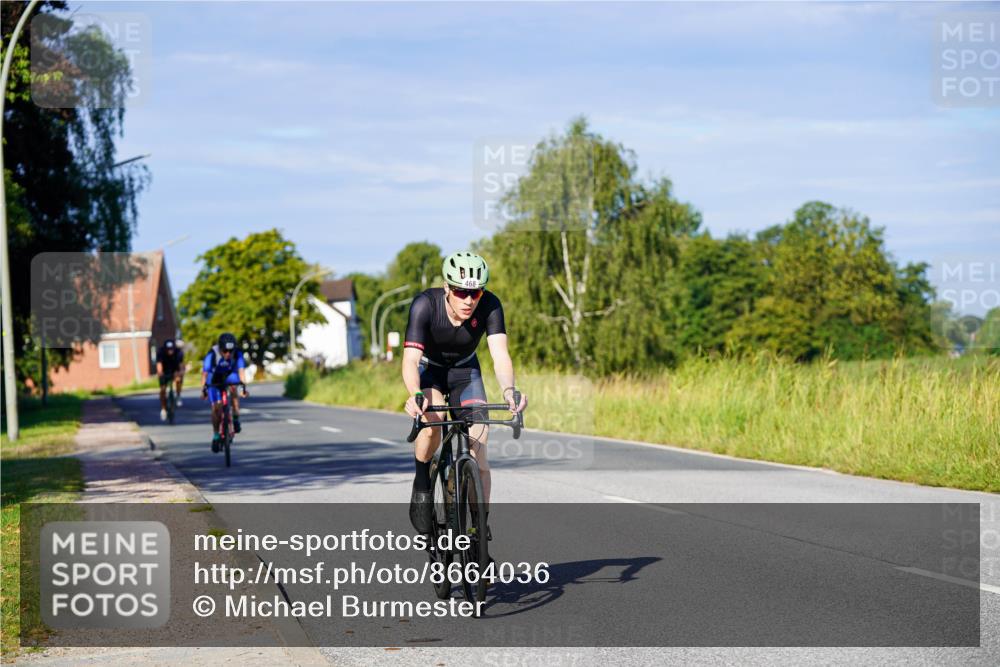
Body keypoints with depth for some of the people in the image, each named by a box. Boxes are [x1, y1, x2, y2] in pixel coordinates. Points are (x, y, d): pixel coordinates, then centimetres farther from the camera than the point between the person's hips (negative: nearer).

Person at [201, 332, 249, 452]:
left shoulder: (238, 353, -29)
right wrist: (203, 389, -41)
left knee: (233, 388, -31)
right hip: (214, 379, -2)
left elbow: (241, 370, -35)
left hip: (230, 376, 2)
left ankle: (236, 419, -17)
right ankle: (216, 435, 6)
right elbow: (205, 373, -33)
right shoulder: (212, 354, -34)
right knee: (216, 407, -10)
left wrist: (244, 386, -47)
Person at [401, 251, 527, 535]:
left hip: (465, 371, 2)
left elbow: (500, 354, -36)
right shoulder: (425, 304, -32)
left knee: (478, 446, -12)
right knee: (433, 418, -34)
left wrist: (508, 390, -56)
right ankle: (421, 483, -8)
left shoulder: (489, 305, -27)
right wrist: (415, 395, -59)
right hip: (428, 368, -2)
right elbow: (410, 360, -40)